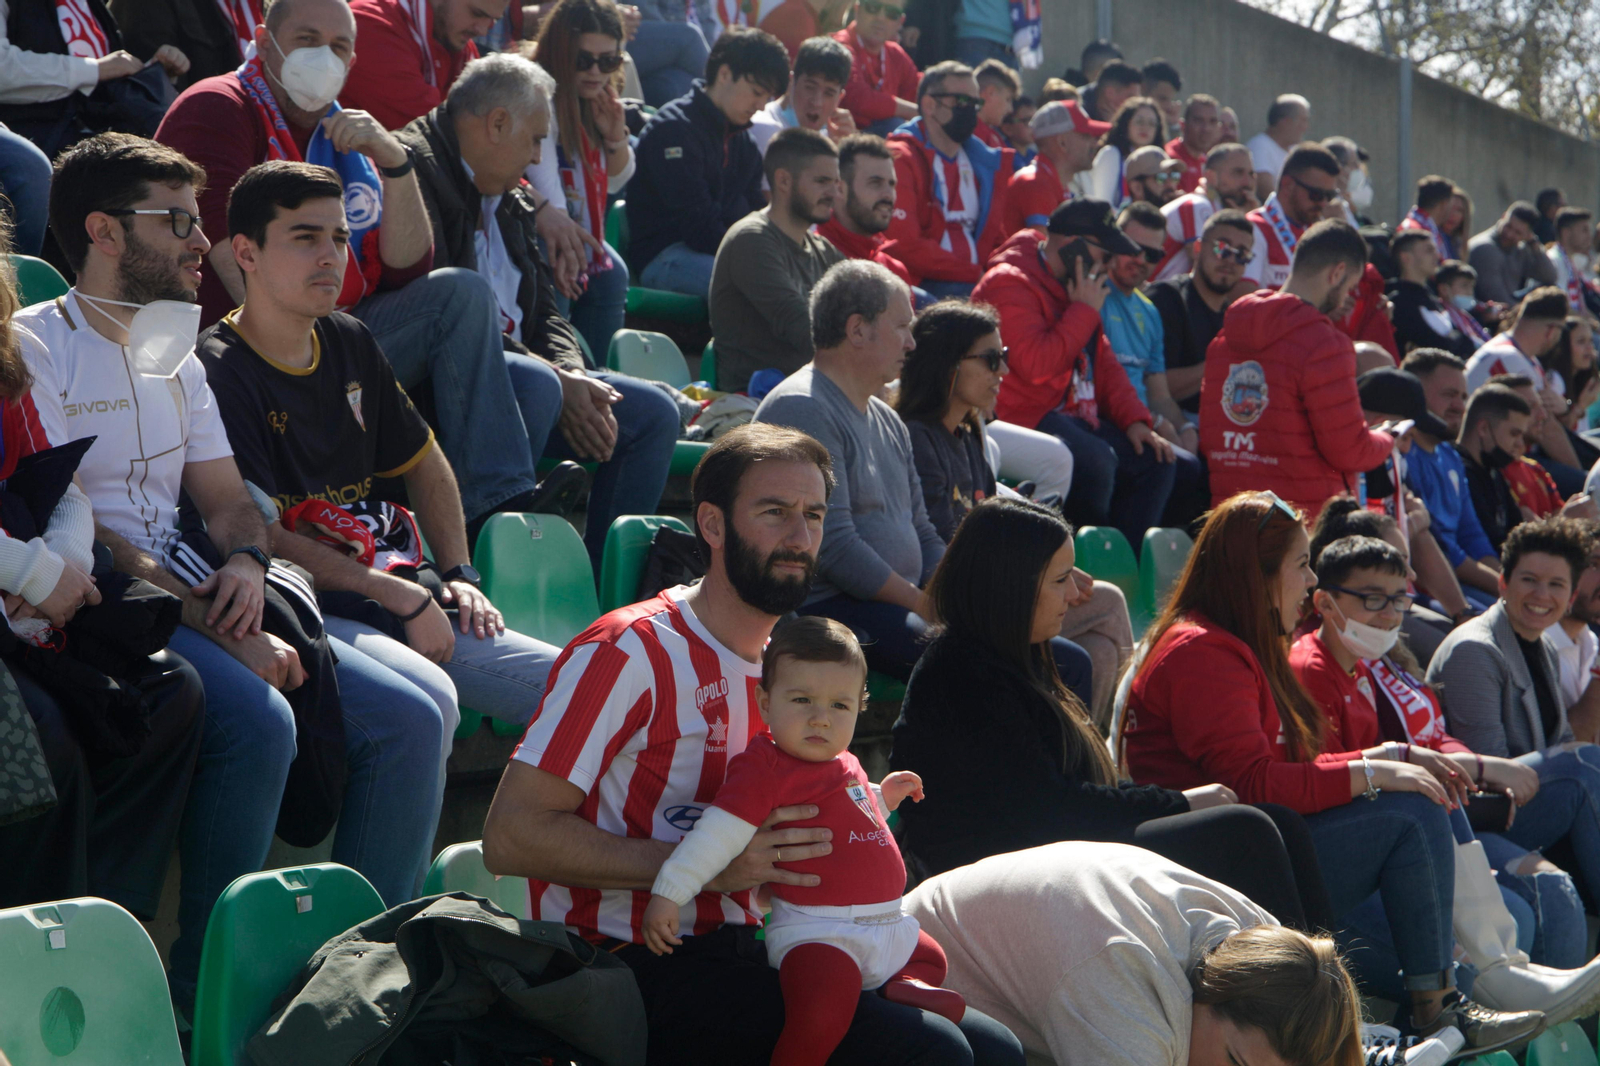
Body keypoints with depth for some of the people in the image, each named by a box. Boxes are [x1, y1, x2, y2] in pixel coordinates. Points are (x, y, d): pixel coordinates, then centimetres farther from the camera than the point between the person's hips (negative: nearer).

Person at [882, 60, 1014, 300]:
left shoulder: (986, 162, 21)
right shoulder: (901, 159, -2)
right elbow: (903, 245, -12)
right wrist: (976, 273, -12)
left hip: (979, 283, 7)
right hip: (925, 286, -7)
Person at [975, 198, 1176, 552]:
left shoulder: (1075, 285, 17)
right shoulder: (1010, 283, -14)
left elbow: (1104, 361, 21)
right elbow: (1037, 364, -26)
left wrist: (1134, 419, 6)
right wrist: (1084, 310, -16)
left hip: (1075, 415, 10)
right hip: (1024, 416, -10)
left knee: (1156, 461, -1)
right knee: (1097, 460, -32)